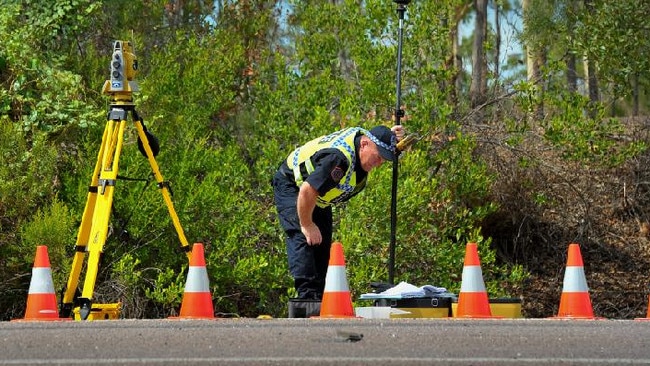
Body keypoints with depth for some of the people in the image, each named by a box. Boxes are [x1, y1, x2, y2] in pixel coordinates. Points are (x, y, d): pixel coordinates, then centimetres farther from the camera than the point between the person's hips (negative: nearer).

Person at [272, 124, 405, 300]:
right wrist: (307, 225, -26)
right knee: (302, 238, -25)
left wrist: (394, 138, -11)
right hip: (292, 186, -10)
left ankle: (318, 297, 7)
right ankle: (307, 296, -33)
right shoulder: (339, 158, -41)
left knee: (322, 245, 6)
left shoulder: (363, 135, -12)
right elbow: (307, 191, -42)